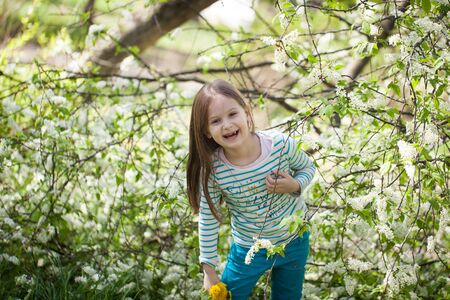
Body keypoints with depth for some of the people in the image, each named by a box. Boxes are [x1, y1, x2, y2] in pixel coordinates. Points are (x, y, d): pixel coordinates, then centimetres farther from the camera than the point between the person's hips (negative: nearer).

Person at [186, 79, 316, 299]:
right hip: (248, 250, -1)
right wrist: (209, 269, -4)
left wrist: (295, 185, -24)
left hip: (295, 241, 1)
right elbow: (207, 220, -11)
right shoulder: (212, 169, -24)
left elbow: (307, 167, -2)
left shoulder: (281, 144, -24)